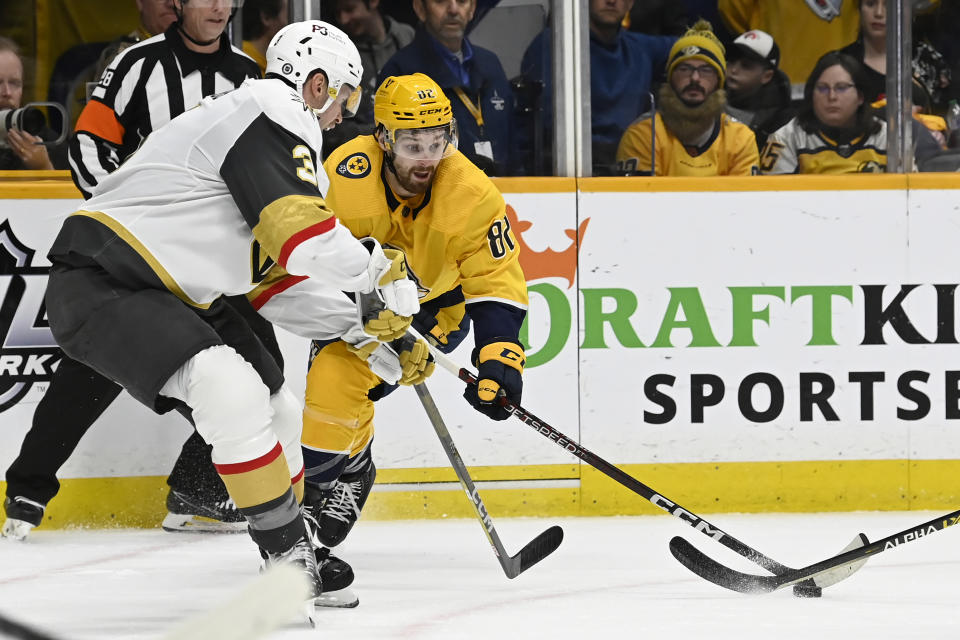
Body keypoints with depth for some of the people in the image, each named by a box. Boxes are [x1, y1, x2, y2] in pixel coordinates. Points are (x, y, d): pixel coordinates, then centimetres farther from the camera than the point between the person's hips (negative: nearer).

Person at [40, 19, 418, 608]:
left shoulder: (274, 134, 19)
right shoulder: (275, 115, -14)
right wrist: (384, 272, -8)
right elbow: (305, 237, -24)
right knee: (231, 390, -29)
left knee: (276, 410, 12)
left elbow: (278, 279, 24)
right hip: (99, 285, -11)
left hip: (172, 294, 11)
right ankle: (288, 551, -20)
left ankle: (297, 570, 24)